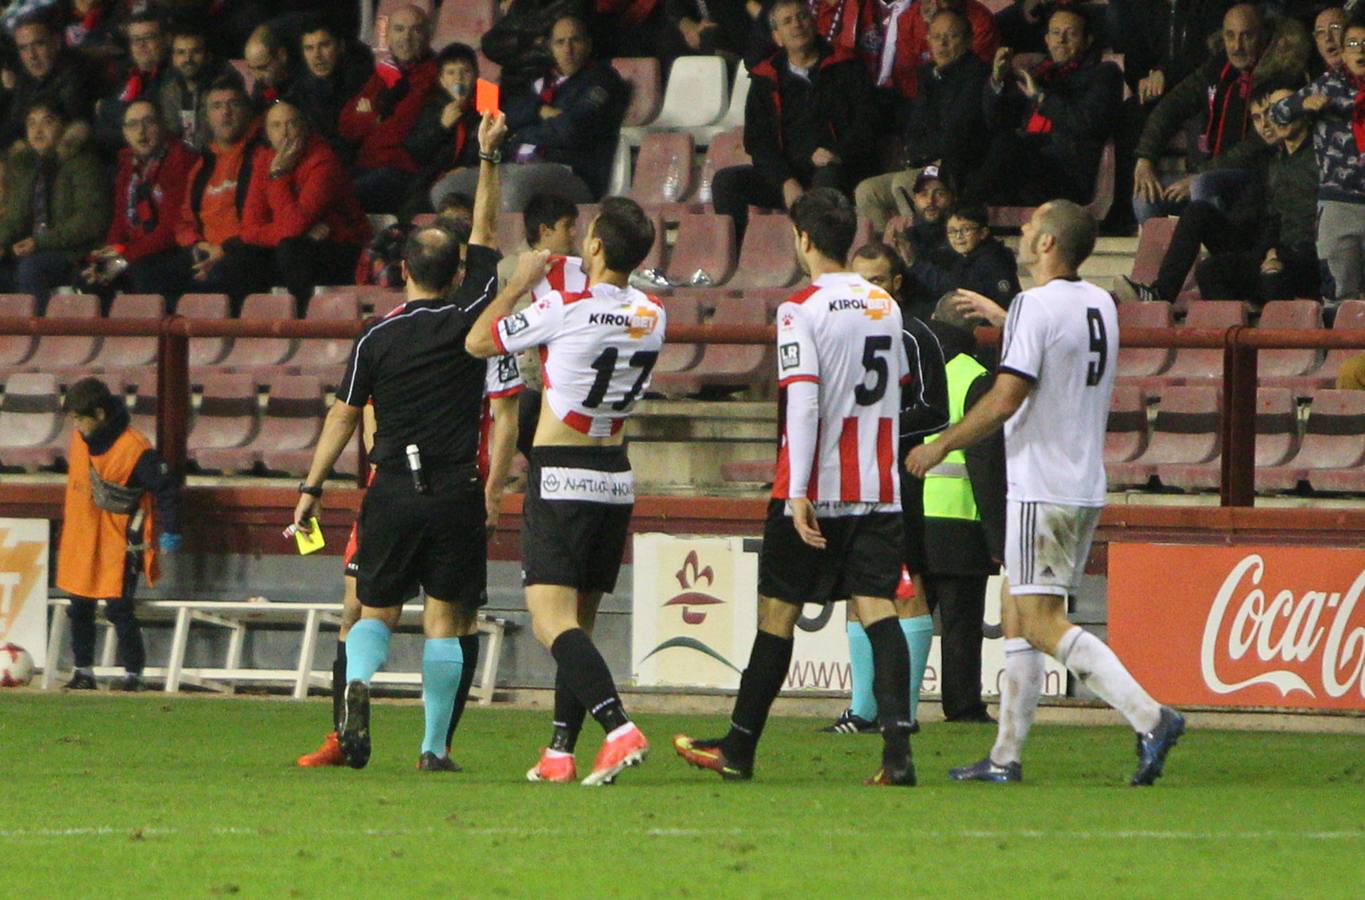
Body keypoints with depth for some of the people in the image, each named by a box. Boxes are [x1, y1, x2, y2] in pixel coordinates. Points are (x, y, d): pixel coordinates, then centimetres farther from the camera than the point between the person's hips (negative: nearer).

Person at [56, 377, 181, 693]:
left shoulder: (134, 449, -20)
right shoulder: (81, 438, 1)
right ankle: (83, 672, 20)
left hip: (119, 543, -7)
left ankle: (133, 674, 2)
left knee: (118, 608, -8)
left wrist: (170, 531, -11)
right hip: (81, 539, 7)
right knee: (79, 608, 10)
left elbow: (164, 487, -13)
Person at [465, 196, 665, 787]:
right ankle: (559, 754, 13)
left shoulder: (565, 310, -14)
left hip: (560, 478, -7)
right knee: (579, 622, 14)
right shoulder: (653, 317, 4)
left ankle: (619, 728, -30)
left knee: (553, 622, -13)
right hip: (616, 475, 7)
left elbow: (478, 342, -1)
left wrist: (522, 281, 9)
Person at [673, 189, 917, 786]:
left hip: (815, 489, -4)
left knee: (777, 612, 7)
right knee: (877, 608, -2)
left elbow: (803, 402, -19)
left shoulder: (802, 311, -10)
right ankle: (897, 750, -18)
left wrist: (799, 494, -22)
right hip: (878, 489, 5)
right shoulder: (885, 306, 10)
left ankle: (738, 750, 17)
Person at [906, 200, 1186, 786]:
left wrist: (940, 447, -7)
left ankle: (1149, 717, -22)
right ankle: (1005, 757, 15)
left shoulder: (1035, 307, -14)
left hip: (1042, 490, -9)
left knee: (1042, 624, -11)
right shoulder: (1101, 305, 11)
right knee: (1017, 614, 15)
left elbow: (1005, 399, -19)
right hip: (1087, 486, 9)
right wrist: (998, 316, 39)